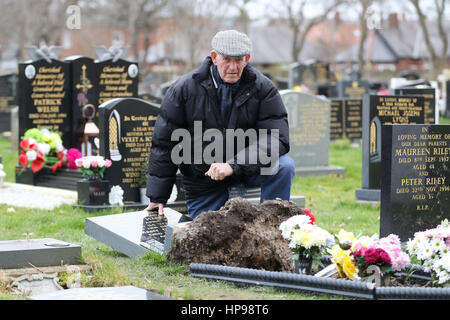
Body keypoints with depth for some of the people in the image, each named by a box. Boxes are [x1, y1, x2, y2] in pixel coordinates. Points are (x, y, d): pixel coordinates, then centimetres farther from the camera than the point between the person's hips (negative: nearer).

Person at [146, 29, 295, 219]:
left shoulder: (263, 88, -10)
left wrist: (234, 166, -32)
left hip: (246, 167, 0)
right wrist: (158, 197, -4)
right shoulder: (184, 89, -9)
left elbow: (277, 138, -19)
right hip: (203, 180, 0)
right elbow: (164, 144, -4)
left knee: (283, 166, -26)